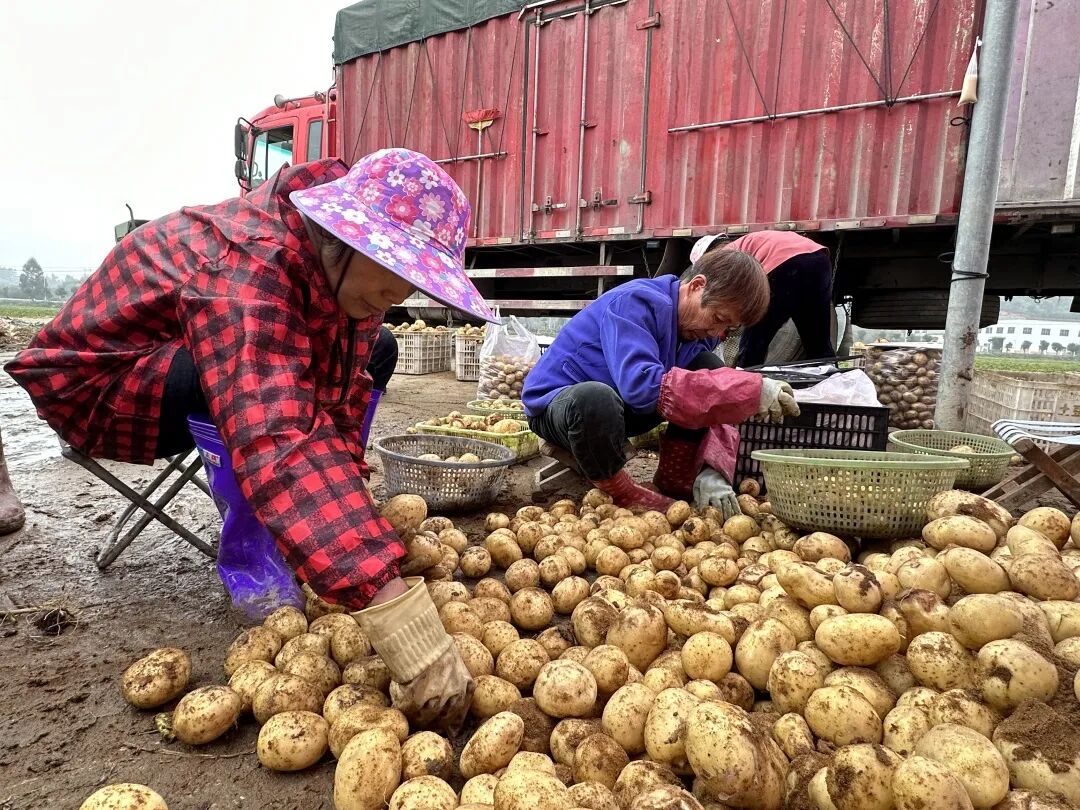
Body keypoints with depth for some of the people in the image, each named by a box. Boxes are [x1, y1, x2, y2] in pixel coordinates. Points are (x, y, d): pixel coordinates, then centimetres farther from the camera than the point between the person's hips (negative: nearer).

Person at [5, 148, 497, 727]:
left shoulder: (350, 268, -13)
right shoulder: (248, 267, -38)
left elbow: (342, 391, -10)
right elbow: (279, 442, -51)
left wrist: (349, 502, -21)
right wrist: (395, 607, -56)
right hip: (96, 380, -7)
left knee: (375, 354, 0)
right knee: (257, 393, -37)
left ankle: (289, 525, 1)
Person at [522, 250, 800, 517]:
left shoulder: (700, 330, 0)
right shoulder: (636, 302, -25)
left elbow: (715, 402, -5)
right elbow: (642, 385, -39)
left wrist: (712, 470, -24)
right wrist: (751, 390, -39)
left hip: (624, 407, 7)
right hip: (556, 402, -7)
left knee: (709, 369, -8)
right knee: (594, 399, -43)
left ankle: (675, 479, -1)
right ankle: (620, 493, -16)